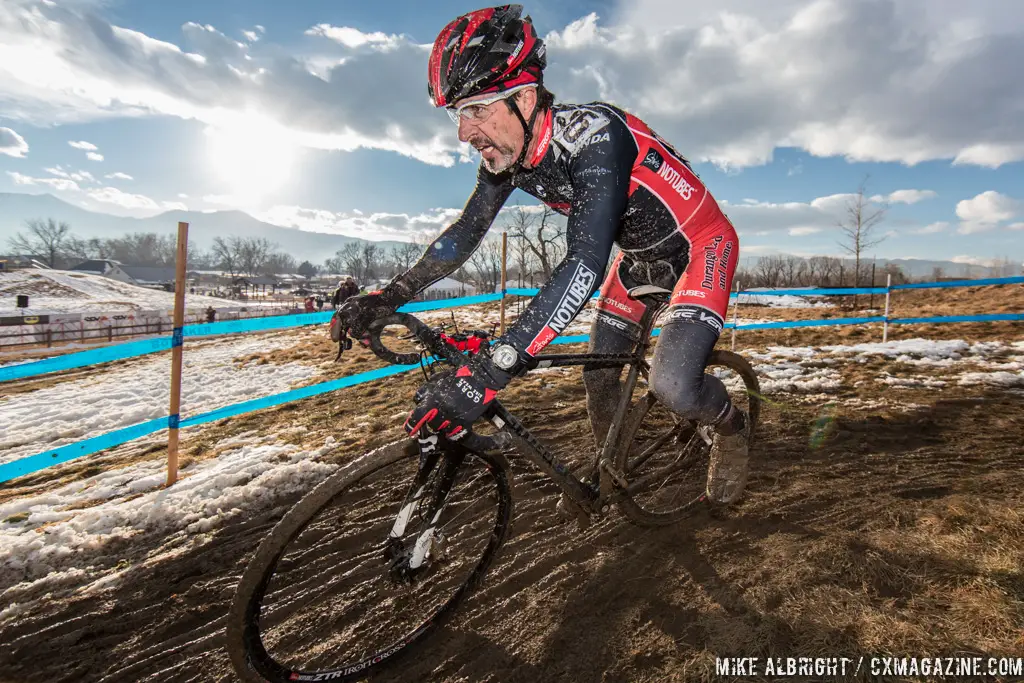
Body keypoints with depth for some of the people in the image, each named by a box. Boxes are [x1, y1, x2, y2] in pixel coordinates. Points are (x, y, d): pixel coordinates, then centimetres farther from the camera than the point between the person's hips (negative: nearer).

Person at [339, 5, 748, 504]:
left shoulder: (593, 133, -35)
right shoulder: (506, 156, -13)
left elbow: (586, 264, -47)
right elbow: (466, 232, -3)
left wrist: (489, 372, -53)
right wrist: (391, 295, -13)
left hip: (699, 245, -7)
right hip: (641, 254, 7)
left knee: (672, 386, -25)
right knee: (598, 374, 8)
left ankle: (731, 429, 11)